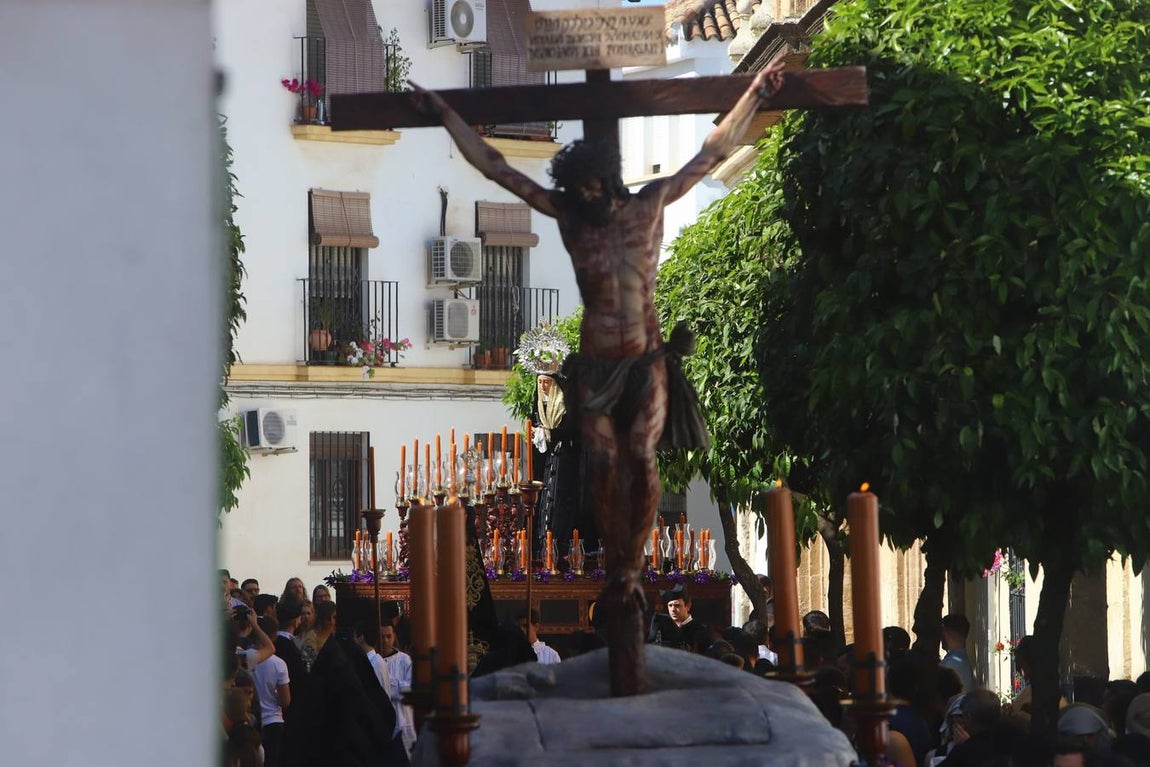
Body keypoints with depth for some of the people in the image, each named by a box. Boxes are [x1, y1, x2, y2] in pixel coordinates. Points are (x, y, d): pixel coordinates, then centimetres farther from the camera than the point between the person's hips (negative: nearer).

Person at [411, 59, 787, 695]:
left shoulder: (652, 204, 3)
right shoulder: (566, 213, 4)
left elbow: (712, 154, 8)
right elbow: (493, 165, 7)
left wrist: (754, 96, 8)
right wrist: (443, 114, 7)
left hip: (646, 357, -1)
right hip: (594, 362, 1)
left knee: (642, 456, -17)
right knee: (603, 462, -11)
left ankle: (627, 574, -10)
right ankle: (619, 573, -1)